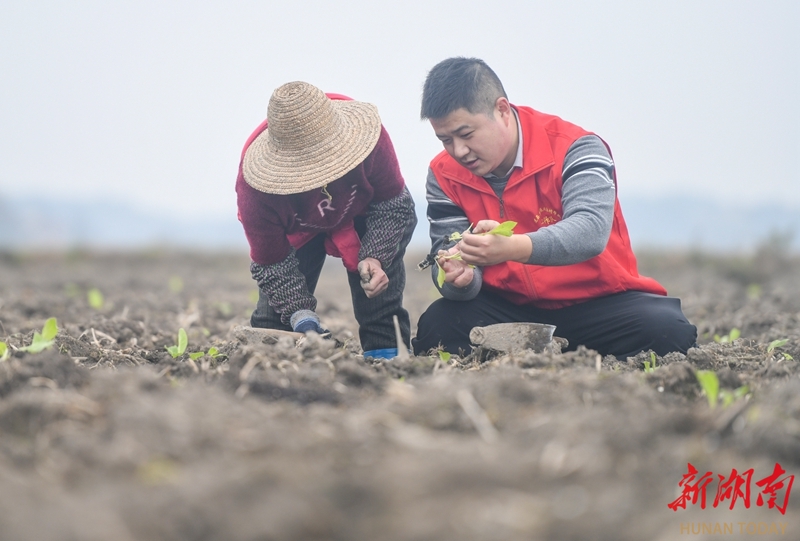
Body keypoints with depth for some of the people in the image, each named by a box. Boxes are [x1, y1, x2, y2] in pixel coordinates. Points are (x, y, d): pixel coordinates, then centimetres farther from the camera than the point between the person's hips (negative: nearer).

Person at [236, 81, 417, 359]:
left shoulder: (363, 135, -39)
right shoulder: (255, 188, -38)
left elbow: (391, 202, -21)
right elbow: (270, 263, -25)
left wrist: (375, 258, -36)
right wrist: (302, 316, -39)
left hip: (361, 212, 1)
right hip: (297, 230, 0)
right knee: (275, 309, -12)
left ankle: (386, 350, -15)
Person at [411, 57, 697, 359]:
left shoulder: (572, 149, -13)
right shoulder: (445, 176, 0)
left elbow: (591, 231, -30)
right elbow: (451, 252, -4)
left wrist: (514, 248, -47)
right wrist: (461, 279, -31)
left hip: (594, 303, -2)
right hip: (505, 308, 2)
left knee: (666, 329, -31)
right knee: (437, 327, -26)